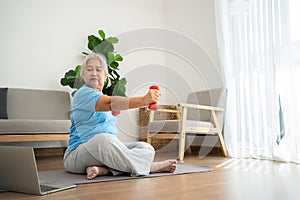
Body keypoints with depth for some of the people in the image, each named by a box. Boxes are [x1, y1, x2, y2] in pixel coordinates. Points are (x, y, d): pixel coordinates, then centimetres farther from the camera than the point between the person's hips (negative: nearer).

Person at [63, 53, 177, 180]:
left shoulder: (102, 97, 21)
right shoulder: (83, 93, -9)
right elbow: (110, 103, -29)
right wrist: (143, 100, -41)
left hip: (109, 151, 9)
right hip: (78, 154, -8)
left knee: (146, 149, -8)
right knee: (103, 139, -40)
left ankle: (102, 170, -27)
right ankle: (151, 167, -25)